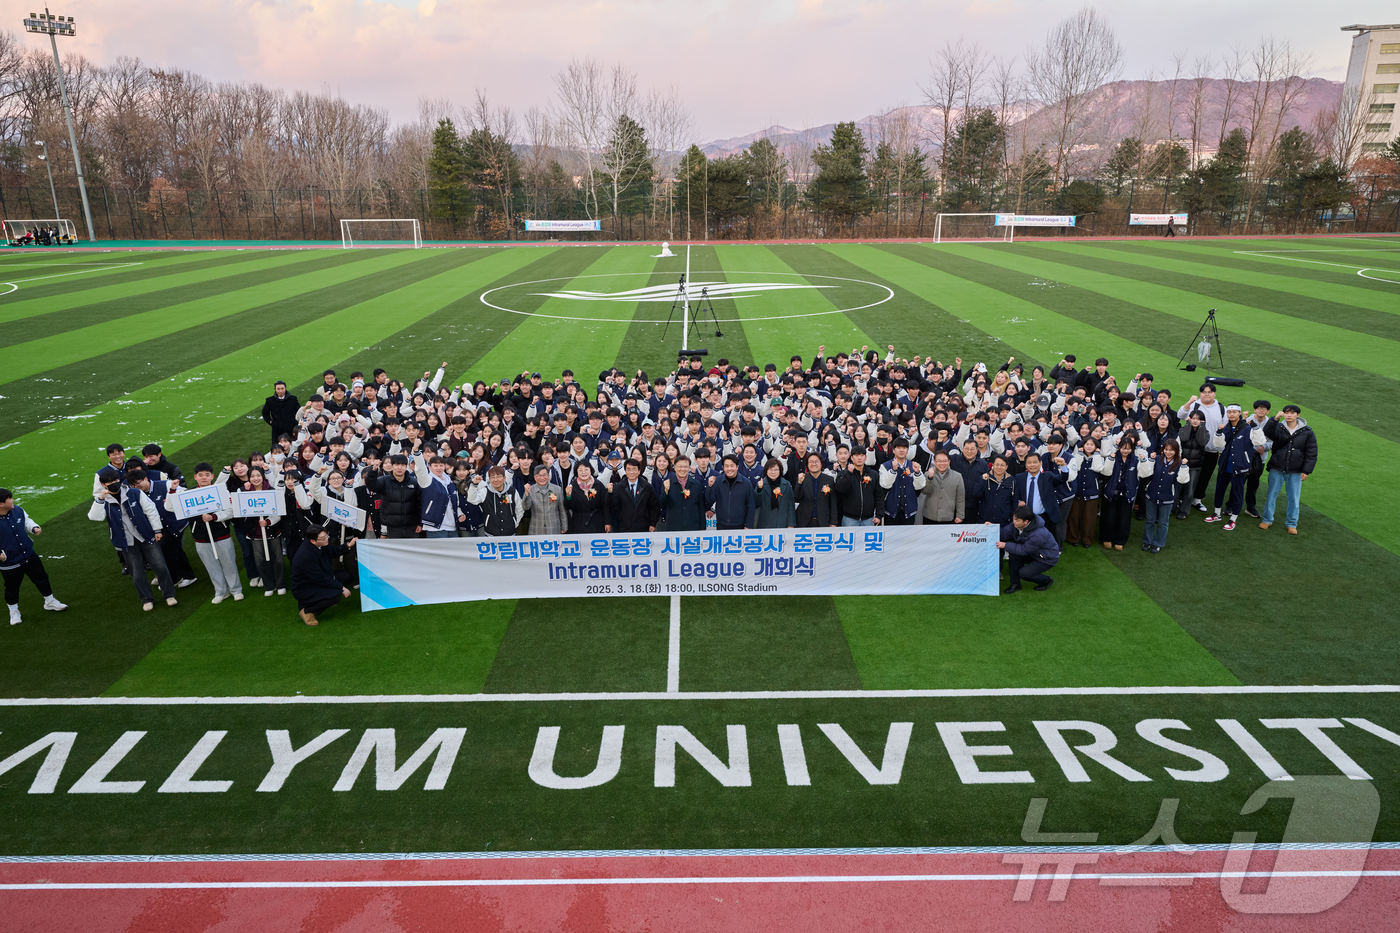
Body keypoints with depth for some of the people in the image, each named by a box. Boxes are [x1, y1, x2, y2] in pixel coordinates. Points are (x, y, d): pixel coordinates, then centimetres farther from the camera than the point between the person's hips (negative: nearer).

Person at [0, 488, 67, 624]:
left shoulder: (17, 510, -9)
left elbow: (27, 521, 14)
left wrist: (34, 528, -5)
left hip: (29, 555, 5)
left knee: (42, 578, 17)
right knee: (12, 589, 14)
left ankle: (50, 602, 38)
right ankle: (13, 611, 40)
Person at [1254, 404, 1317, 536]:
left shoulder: (1307, 432, -3)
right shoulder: (1278, 427, -2)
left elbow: (1311, 453, 0)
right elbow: (1267, 433, -22)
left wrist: (1306, 470, -4)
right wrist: (1275, 420, -31)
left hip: (1295, 472, 0)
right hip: (1276, 469, 0)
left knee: (1294, 498, 6)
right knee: (1271, 494, 8)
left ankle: (1291, 524, 19)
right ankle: (1266, 519, 21)